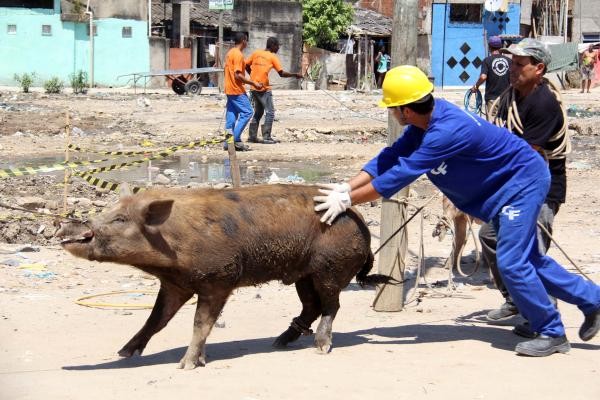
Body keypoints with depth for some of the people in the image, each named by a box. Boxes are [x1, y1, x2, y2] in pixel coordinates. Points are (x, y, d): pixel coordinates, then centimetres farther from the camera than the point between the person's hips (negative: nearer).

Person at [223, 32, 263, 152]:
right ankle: (235, 139, -13)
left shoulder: (229, 53, 14)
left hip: (229, 90, 10)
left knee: (231, 114, 9)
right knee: (247, 112, -8)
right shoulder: (238, 55, -16)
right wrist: (253, 83, -18)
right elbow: (238, 75, -22)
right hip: (237, 90, -10)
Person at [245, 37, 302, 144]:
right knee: (270, 113, 1)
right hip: (264, 89, -6)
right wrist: (295, 75, 0)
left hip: (254, 87, 6)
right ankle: (266, 137, -4)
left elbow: (246, 65, 10)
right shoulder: (273, 57, -5)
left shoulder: (256, 53, 9)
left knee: (258, 112, 18)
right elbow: (282, 73, -9)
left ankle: (252, 136, 17)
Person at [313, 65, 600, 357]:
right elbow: (389, 158, -7)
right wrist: (345, 188, -17)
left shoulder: (447, 130, -35)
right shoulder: (427, 120, -7)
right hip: (506, 187, 10)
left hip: (523, 180, -10)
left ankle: (552, 334, 2)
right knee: (524, 259, 16)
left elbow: (400, 175, -35)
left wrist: (347, 200, -31)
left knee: (511, 262, -13)